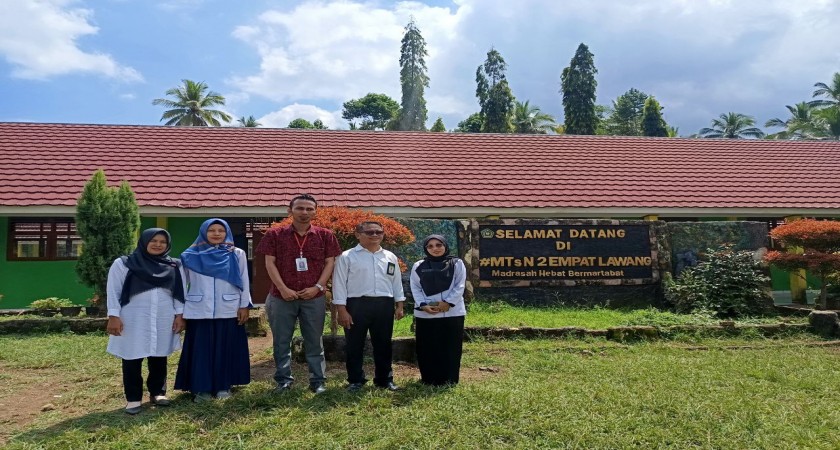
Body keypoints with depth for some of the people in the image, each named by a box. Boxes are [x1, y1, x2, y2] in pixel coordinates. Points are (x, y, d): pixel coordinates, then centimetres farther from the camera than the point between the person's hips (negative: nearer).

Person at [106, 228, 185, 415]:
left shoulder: (174, 266, 7)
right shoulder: (123, 264, -1)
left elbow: (179, 292, 9)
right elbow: (113, 291, -2)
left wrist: (179, 315, 2)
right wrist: (113, 316, -8)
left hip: (163, 321, 3)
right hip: (133, 321, -3)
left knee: (159, 358, 10)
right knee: (132, 360, 1)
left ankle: (157, 392, 23)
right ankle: (133, 398, 12)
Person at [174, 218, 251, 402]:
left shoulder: (237, 255, 4)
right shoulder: (190, 256, 4)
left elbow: (244, 282, 4)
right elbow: (183, 283, 6)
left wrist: (244, 306, -1)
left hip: (229, 311, 0)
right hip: (199, 311, 0)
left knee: (226, 348, 6)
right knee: (201, 349, 4)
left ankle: (224, 386, 17)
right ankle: (202, 388, 14)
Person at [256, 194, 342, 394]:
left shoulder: (325, 235, 4)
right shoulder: (275, 235, 3)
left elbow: (329, 263, 3)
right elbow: (270, 263, -1)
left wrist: (318, 287, -8)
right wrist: (283, 288, -10)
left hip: (314, 297, 0)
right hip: (282, 297, 0)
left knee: (315, 341, 6)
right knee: (281, 341, 8)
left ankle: (318, 381, 15)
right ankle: (283, 380, 21)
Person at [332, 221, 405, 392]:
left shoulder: (390, 257, 11)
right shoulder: (347, 257, -1)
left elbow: (396, 282, 16)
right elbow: (339, 283, -3)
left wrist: (399, 305, 11)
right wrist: (342, 310, -8)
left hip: (384, 305, 3)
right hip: (357, 304, -3)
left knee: (383, 344, 11)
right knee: (355, 345, 5)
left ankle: (385, 379, 24)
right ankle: (355, 380, 19)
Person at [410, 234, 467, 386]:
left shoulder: (457, 264, 7)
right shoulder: (418, 266, 11)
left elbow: (460, 287, -1)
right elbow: (415, 288, 5)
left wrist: (448, 303, -14)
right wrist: (423, 305, -12)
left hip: (452, 313, -1)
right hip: (425, 314, 2)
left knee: (450, 349, 3)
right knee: (426, 349, 6)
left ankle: (449, 380, 14)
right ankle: (429, 380, 18)